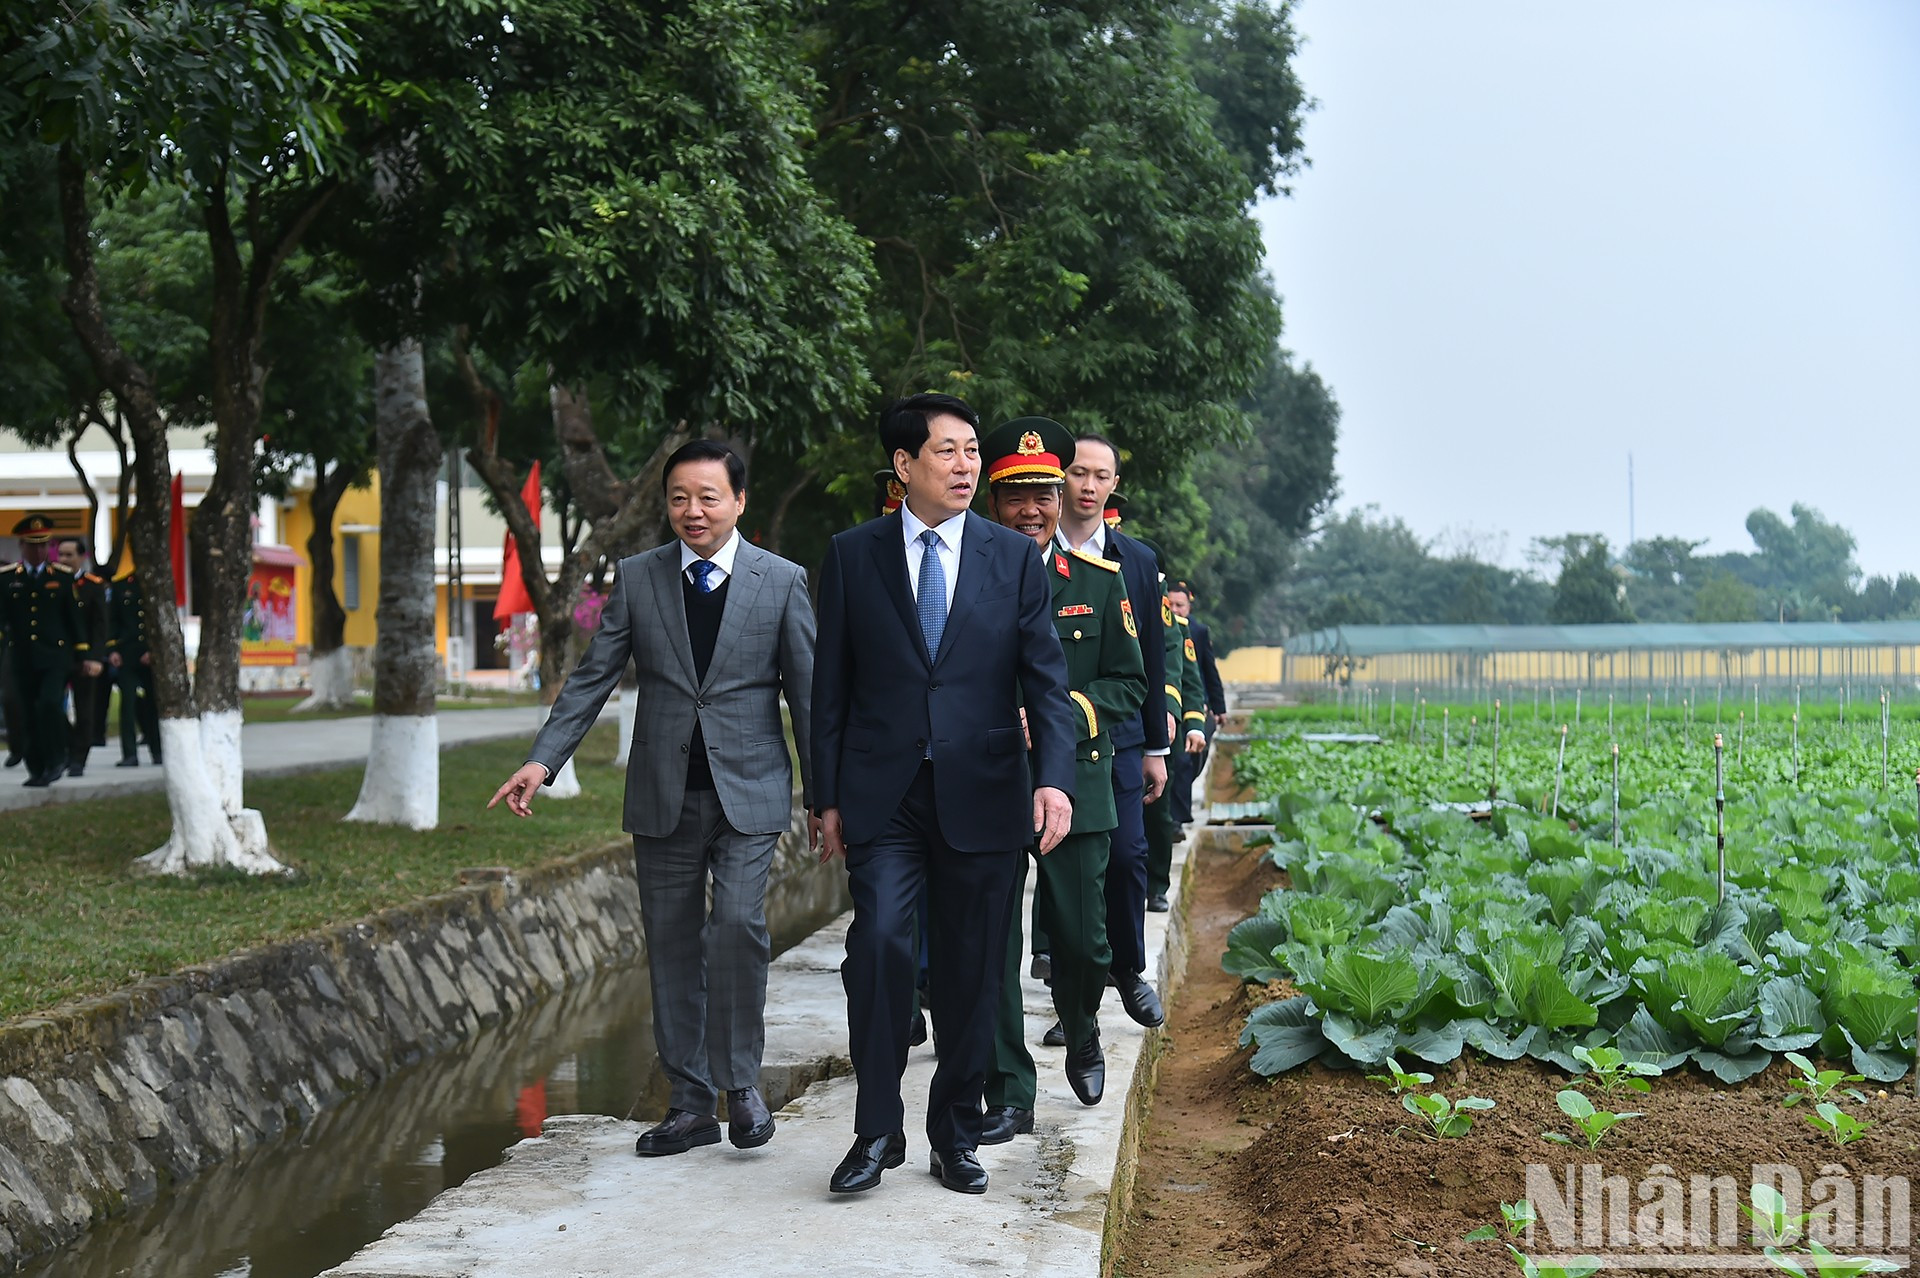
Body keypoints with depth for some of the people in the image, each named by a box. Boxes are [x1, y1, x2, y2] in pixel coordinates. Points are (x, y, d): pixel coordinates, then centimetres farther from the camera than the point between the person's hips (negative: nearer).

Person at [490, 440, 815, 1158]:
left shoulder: (782, 581, 1)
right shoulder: (637, 578, 5)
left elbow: (808, 693, 4)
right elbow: (594, 676, 3)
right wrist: (542, 760, -9)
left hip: (747, 793, -2)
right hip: (663, 796, 3)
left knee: (738, 923, -19)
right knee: (671, 945, 6)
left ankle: (740, 1080, 1)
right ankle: (691, 1105, 18)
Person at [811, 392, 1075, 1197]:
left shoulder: (1015, 558, 6)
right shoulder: (852, 556, 5)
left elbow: (1045, 678, 1)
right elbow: (831, 686, 7)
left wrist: (1053, 778, -13)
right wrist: (828, 797, 4)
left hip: (981, 796, 1)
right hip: (882, 797, -1)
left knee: (971, 971, 6)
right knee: (879, 942, -17)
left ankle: (955, 1138, 21)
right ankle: (877, 1131, -3)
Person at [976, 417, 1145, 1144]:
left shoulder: (1100, 580, 6)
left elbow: (1130, 684, 6)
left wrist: (1069, 709, -12)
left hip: (1075, 784, 1)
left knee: (1082, 940, 5)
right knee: (990, 946, 0)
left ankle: (1082, 1037, 38)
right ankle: (1008, 1097, 10)